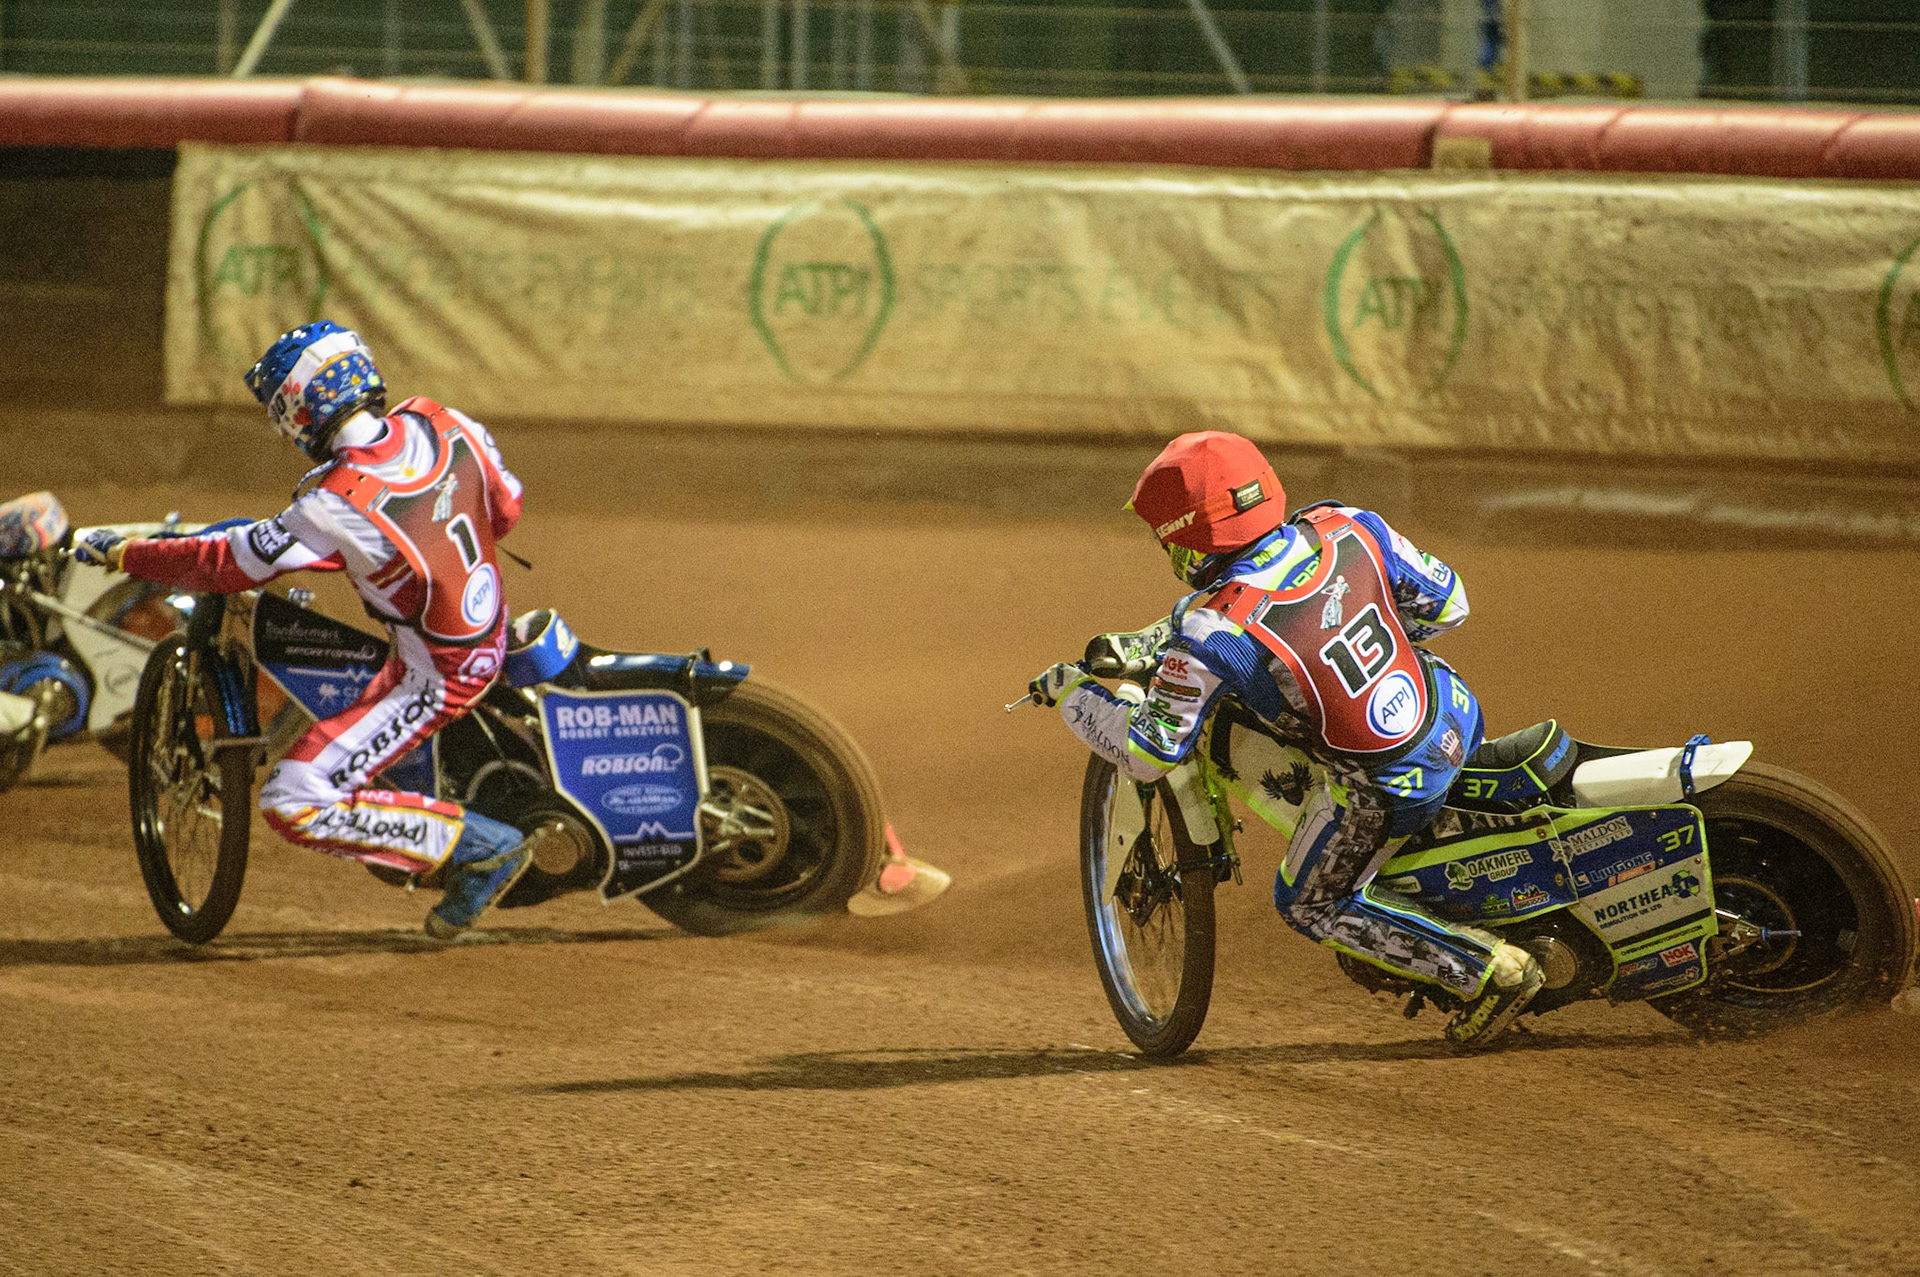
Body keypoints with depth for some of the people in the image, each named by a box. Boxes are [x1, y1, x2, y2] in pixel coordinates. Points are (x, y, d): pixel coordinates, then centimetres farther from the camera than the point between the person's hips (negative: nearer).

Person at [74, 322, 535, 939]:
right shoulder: (441, 423, -8)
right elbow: (506, 509, 7)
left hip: (433, 678, -9)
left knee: (292, 804, -10)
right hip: (488, 633, 9)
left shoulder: (337, 506, -27)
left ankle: (481, 846, -8)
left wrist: (121, 552, -5)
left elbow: (227, 564, -18)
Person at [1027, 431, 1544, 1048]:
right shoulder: (1348, 528, -8)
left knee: (1310, 905, 19)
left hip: (1382, 786, -6)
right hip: (1458, 718, 6)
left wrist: (1070, 693, 3)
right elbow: (1447, 602, 4)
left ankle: (1490, 968, 9)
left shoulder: (1212, 633, -22)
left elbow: (1145, 755, -13)